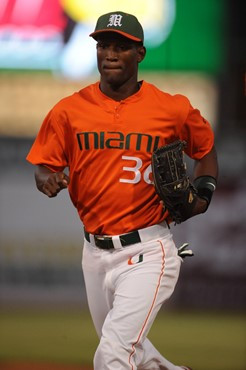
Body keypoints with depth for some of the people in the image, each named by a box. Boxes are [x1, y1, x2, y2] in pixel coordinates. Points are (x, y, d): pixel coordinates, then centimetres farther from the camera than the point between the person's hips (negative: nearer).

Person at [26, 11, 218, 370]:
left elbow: (206, 149, 13)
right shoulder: (70, 110, 0)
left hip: (147, 251, -5)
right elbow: (44, 167, 5)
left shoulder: (172, 109, -5)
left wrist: (201, 196, -4)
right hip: (95, 252, 5)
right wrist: (48, 179, -19)